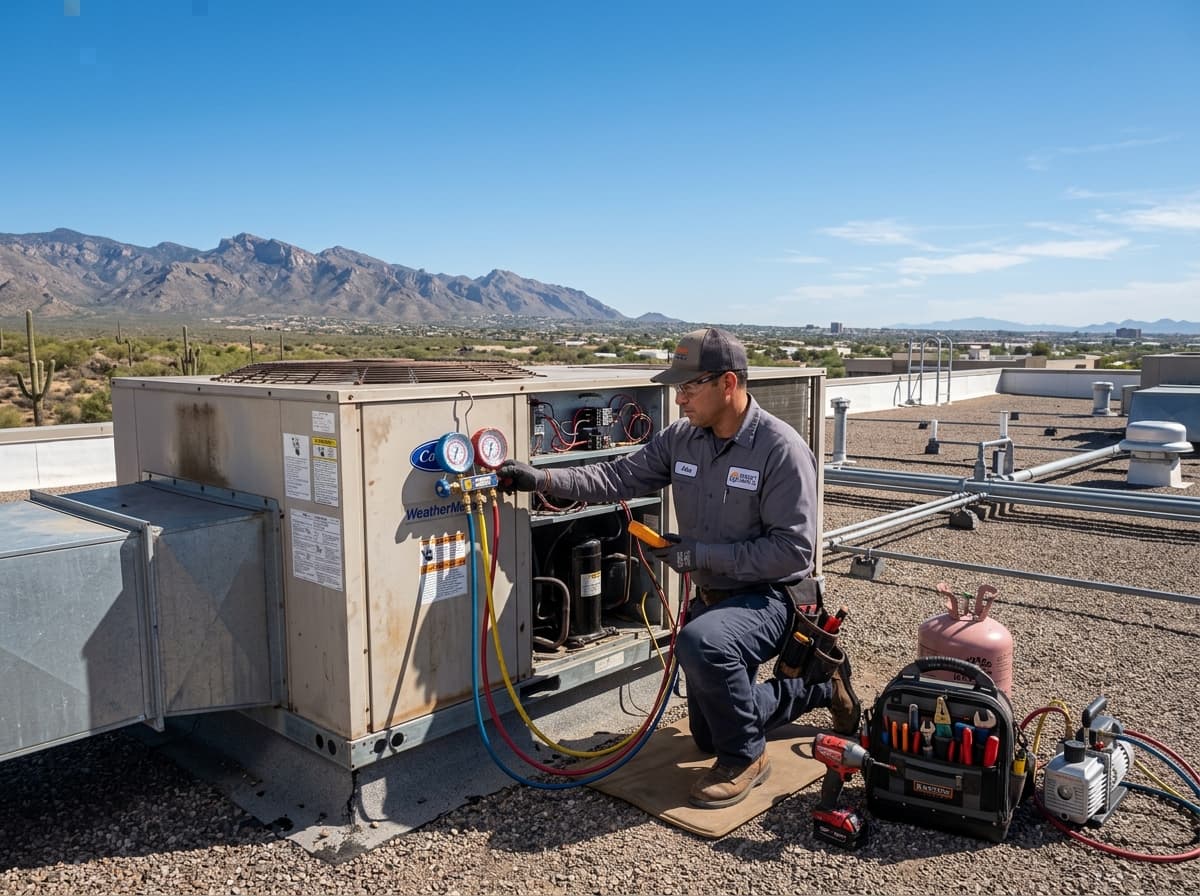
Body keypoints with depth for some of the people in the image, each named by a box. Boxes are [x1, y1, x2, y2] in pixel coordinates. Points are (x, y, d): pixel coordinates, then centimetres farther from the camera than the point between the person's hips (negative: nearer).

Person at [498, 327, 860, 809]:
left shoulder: (781, 449, -22)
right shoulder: (681, 438, -4)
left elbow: (793, 549, -25)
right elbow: (618, 476, -7)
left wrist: (700, 554, -26)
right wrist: (541, 478, -19)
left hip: (769, 599, -7)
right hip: (712, 596, 7)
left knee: (699, 642, -39)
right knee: (709, 735, 19)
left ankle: (745, 757, -12)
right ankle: (822, 684, 38)